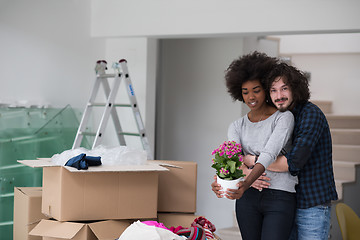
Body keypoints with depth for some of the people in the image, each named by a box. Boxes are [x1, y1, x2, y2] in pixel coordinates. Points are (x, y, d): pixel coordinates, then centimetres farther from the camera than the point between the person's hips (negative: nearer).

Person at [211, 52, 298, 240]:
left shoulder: (283, 118, -3)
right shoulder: (237, 127, 12)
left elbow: (270, 152, -19)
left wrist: (249, 177, -37)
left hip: (280, 197, -4)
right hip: (248, 197, 4)